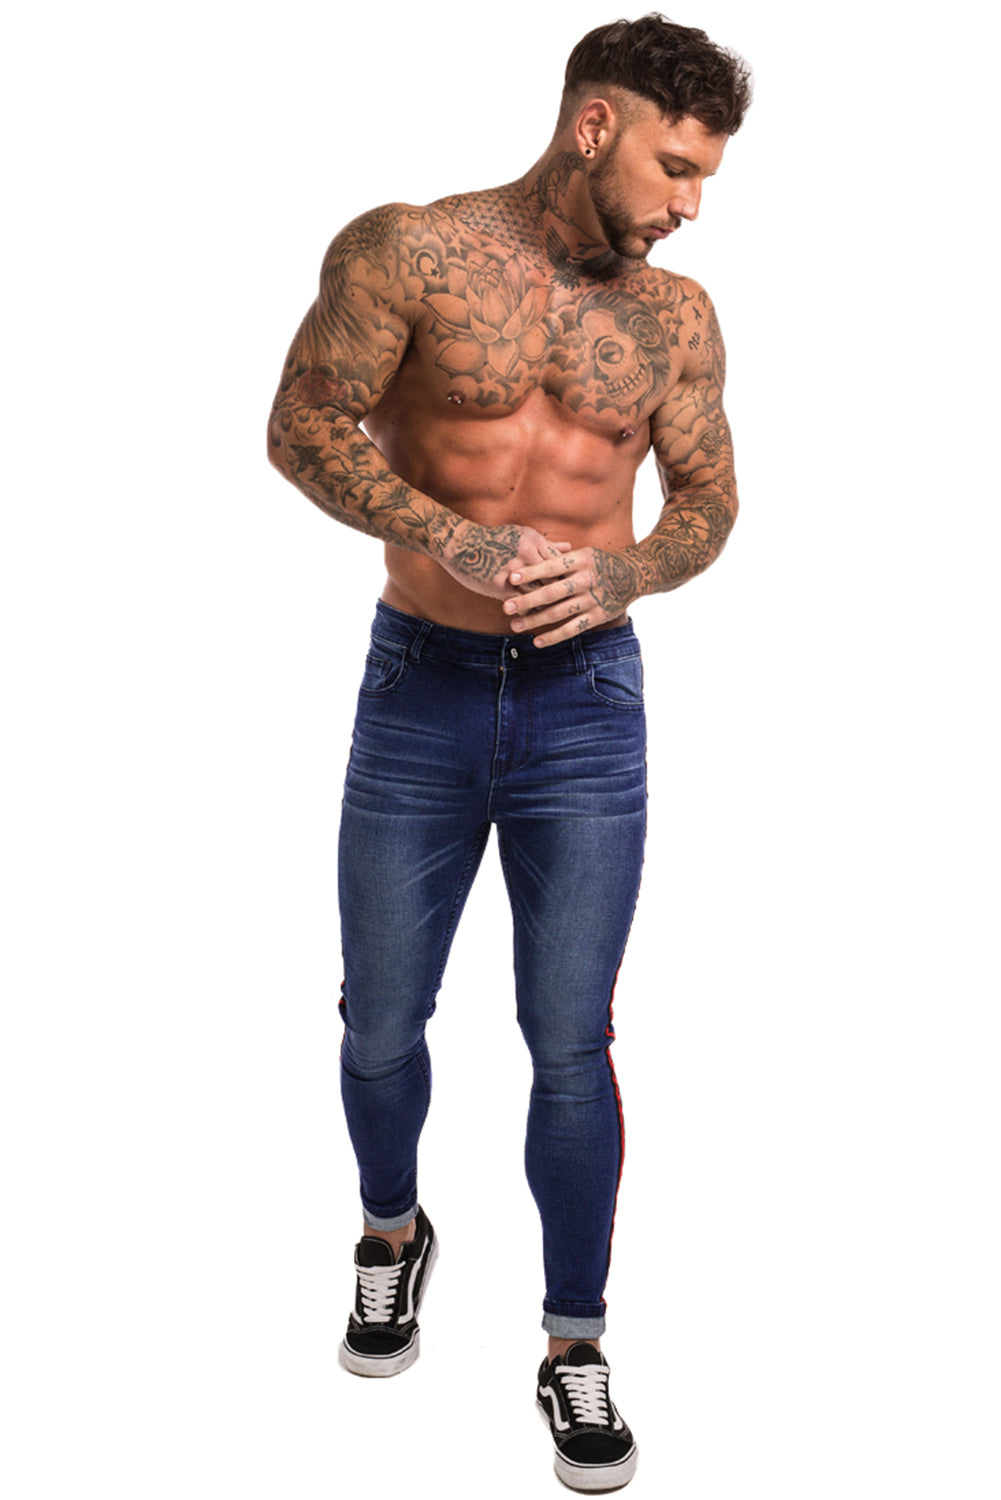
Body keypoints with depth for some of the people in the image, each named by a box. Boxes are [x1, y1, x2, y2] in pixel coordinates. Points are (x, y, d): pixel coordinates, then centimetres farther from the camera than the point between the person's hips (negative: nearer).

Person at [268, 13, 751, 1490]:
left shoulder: (676, 315, 4)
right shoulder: (408, 252, -5)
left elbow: (709, 500, 9)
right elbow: (304, 425, -5)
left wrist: (620, 575, -13)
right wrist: (450, 537, -19)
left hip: (585, 705, 1)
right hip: (417, 694, -1)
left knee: (571, 1047, 4)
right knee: (382, 1023, 11)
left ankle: (576, 1350, 24)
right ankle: (393, 1232, 43)